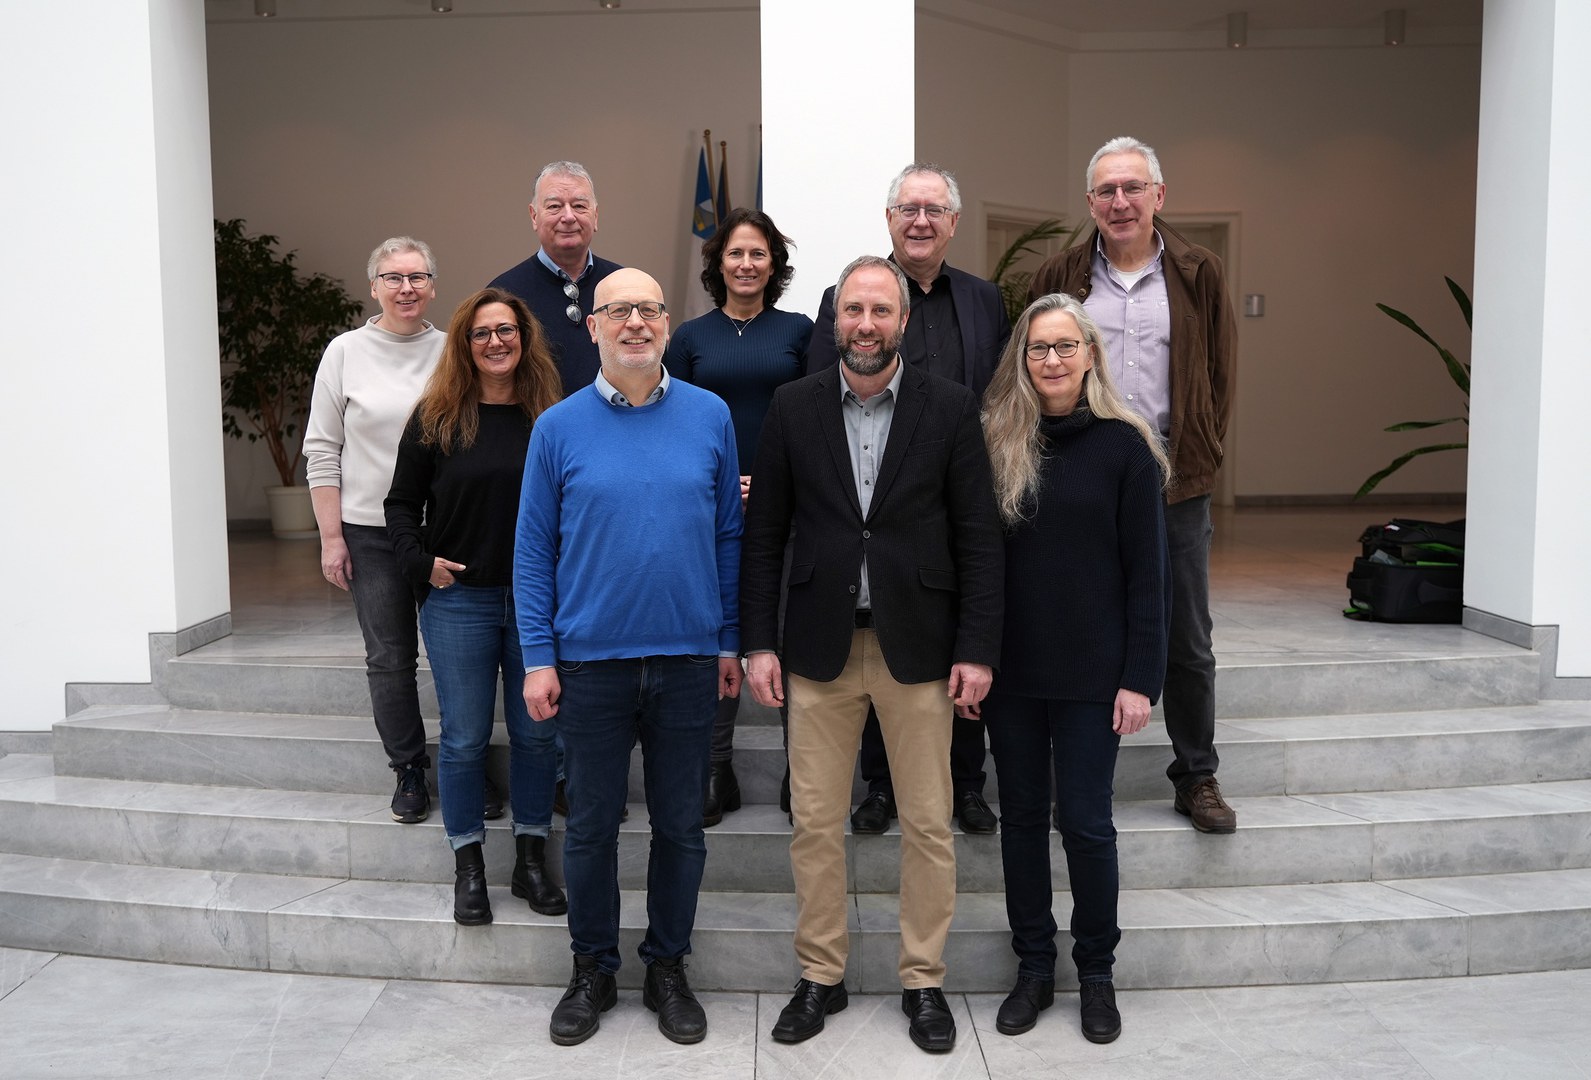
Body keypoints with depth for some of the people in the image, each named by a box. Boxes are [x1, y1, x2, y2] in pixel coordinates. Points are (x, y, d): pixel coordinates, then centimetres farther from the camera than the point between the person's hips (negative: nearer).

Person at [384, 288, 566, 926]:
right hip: (459, 599, -1)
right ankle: (468, 867, 19)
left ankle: (531, 860, 22)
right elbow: (402, 503, 6)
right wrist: (420, 562, -7)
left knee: (537, 732, 7)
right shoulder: (436, 418, 1)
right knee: (465, 737, 5)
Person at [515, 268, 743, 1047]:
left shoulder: (710, 417, 1)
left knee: (681, 826, 11)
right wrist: (538, 657, -4)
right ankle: (592, 970, 29)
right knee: (591, 825, 11)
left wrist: (731, 641, 3)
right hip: (591, 660, 0)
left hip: (689, 660, 1)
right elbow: (533, 550, 1)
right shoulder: (559, 427, -2)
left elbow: (730, 537, 5)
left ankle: (667, 969, 29)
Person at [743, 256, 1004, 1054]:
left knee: (927, 824, 7)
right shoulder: (793, 407, 3)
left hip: (917, 645, -1)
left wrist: (977, 650, -7)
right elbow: (764, 532, 4)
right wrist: (759, 642, -1)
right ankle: (820, 977, 25)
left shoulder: (950, 408, -1)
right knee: (815, 822, 8)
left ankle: (924, 981, 25)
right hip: (820, 645, 1)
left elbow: (979, 535, -2)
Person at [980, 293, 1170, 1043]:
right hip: (1011, 668, 3)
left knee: (1085, 821, 3)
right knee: (1021, 816, 11)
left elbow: (1147, 570, -4)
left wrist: (1140, 677, -9)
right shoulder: (995, 440, 2)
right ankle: (1033, 966, 26)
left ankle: (1096, 970, 24)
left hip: (1091, 670, -2)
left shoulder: (1124, 445, -4)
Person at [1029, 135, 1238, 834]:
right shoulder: (1059, 278, 6)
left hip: (1176, 486, 0)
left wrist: (1198, 454, 2)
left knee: (1189, 643, 8)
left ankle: (1197, 780, 23)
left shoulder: (1198, 274, 6)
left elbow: (1220, 375, 9)